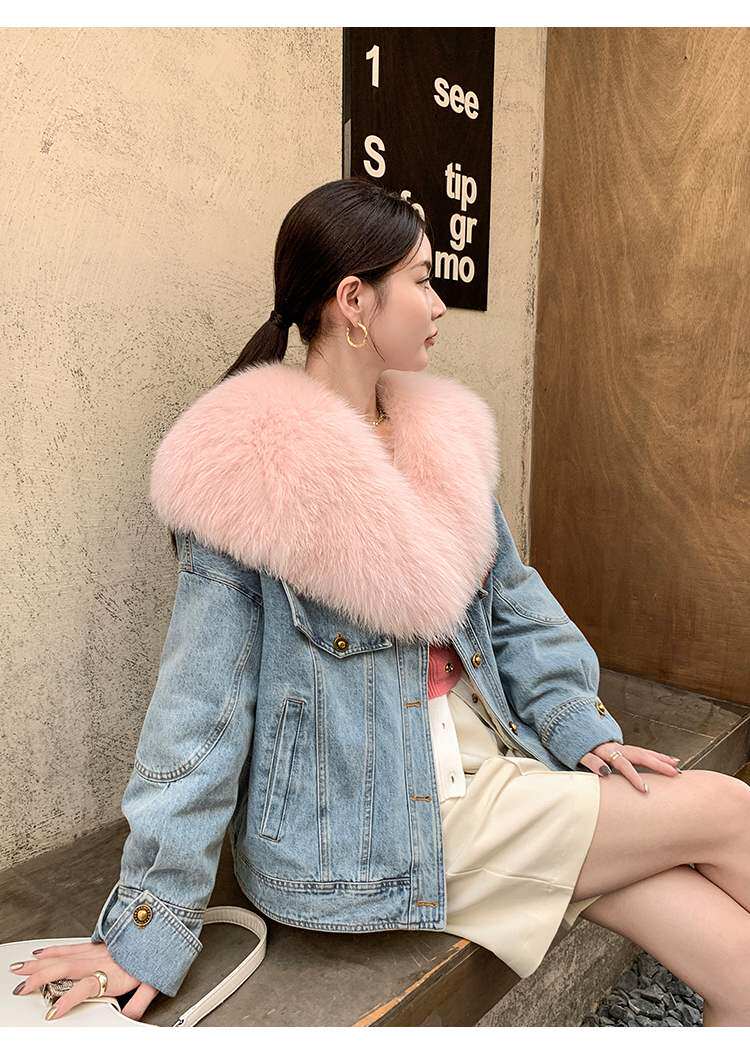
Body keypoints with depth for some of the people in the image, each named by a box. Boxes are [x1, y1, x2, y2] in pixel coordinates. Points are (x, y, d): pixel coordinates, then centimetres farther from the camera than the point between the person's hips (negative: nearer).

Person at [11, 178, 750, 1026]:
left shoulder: (441, 433, 6)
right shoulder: (250, 473, -16)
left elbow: (513, 605, 11)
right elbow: (201, 704, -14)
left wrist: (583, 727, 1)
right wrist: (149, 925, -10)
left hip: (487, 761, 7)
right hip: (366, 831, -6)